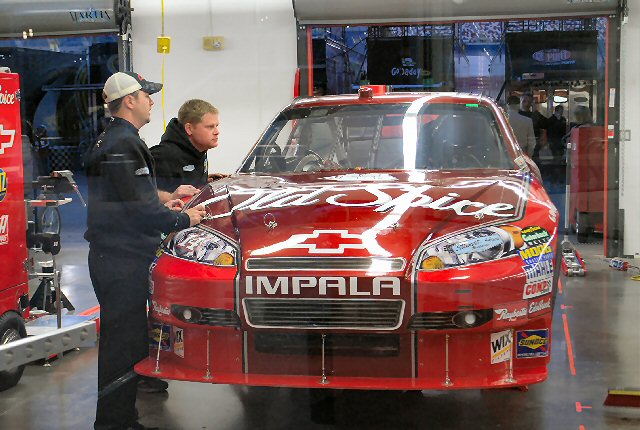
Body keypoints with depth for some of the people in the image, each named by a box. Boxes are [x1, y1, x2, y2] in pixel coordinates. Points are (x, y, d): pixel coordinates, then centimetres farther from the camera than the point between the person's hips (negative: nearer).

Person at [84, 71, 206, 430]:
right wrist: (182, 219, -9)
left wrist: (163, 207, 17)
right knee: (123, 344, -4)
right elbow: (138, 209, -21)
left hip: (118, 255, 11)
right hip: (123, 261, -11)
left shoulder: (114, 140, 18)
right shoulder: (124, 145, -17)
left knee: (126, 339, 16)